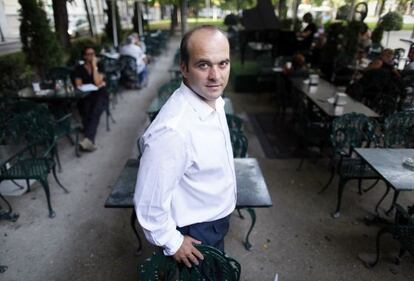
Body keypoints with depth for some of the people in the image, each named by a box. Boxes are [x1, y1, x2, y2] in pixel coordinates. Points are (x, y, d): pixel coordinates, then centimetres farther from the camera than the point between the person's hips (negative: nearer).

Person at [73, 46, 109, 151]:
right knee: (87, 111, -33)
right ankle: (90, 141, -44)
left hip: (100, 94, -1)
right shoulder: (79, 69, 15)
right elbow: (78, 86, 6)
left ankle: (88, 139, -53)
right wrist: (94, 86, -3)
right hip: (85, 96, 2)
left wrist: (94, 66, -3)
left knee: (95, 111, -34)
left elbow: (97, 82, -4)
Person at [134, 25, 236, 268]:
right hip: (196, 233, -7)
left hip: (218, 219, 8)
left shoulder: (214, 100, -9)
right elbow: (149, 202, -28)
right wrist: (172, 243, -14)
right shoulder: (173, 129, -38)